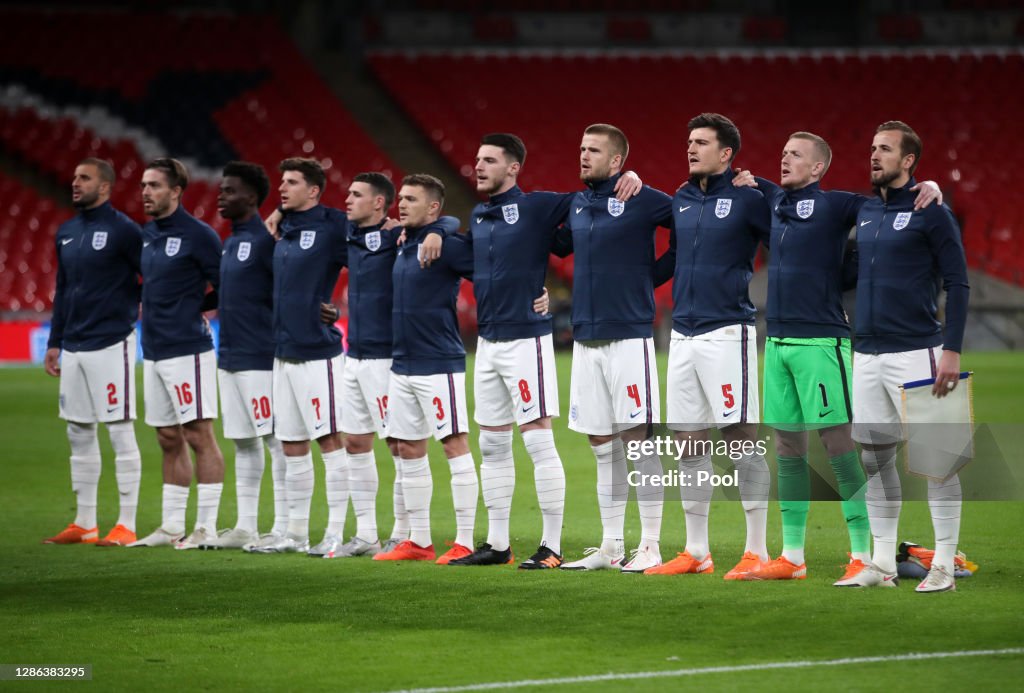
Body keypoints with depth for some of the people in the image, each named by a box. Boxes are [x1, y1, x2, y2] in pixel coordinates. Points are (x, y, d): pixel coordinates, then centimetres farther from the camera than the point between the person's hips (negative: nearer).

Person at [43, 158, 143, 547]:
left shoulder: (123, 230, -9)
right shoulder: (66, 233, 14)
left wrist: (128, 308, -8)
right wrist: (54, 343, 18)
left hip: (110, 345, -8)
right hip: (73, 348, 8)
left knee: (120, 434, -5)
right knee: (79, 434, 10)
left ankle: (126, 526, -3)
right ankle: (84, 524, 16)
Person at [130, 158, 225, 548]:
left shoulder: (198, 235, -9)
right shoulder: (145, 236, 13)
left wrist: (194, 309, -4)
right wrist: (150, 310, 11)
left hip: (187, 350, -8)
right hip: (153, 351, 8)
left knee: (198, 435, -6)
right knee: (169, 440, 12)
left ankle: (207, 527, -4)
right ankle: (172, 526, 17)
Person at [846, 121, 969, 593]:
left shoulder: (931, 213, -6)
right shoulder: (864, 213, 13)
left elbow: (957, 284, -8)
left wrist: (952, 350, -15)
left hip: (916, 354, -7)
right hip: (868, 355, 7)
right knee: (874, 458, 8)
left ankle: (944, 565, -2)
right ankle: (883, 564, 14)